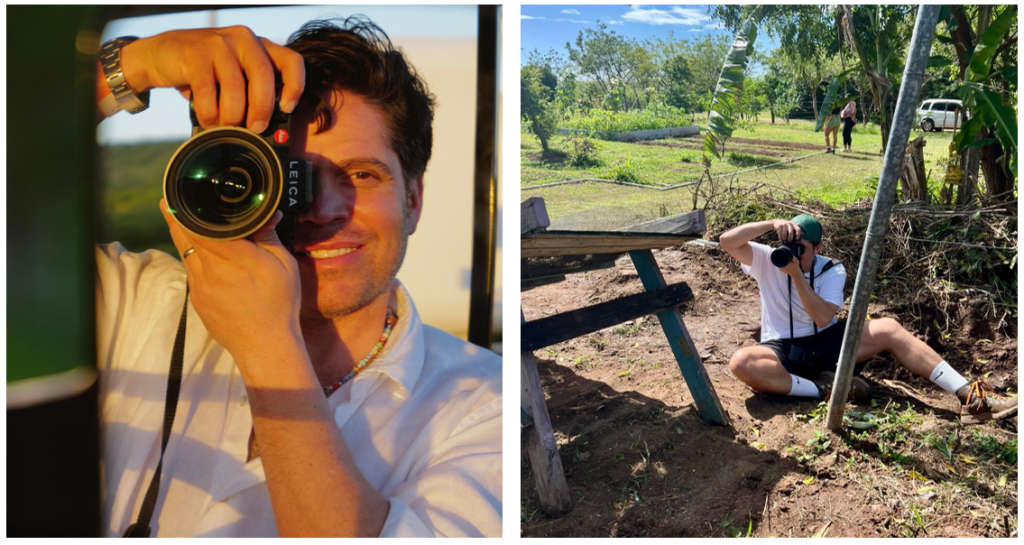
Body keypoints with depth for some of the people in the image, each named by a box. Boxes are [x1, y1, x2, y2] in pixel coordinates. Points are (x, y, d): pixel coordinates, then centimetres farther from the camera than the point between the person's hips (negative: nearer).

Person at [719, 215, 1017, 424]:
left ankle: (972, 398, -18)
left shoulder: (832, 271, -4)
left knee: (888, 328, -19)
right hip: (783, 350, -2)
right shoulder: (768, 261, -5)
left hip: (824, 342, 2)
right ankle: (822, 388, -30)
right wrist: (773, 224, -30)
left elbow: (823, 318, -19)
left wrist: (795, 274, -27)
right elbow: (727, 241, -20)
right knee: (741, 362, -37)